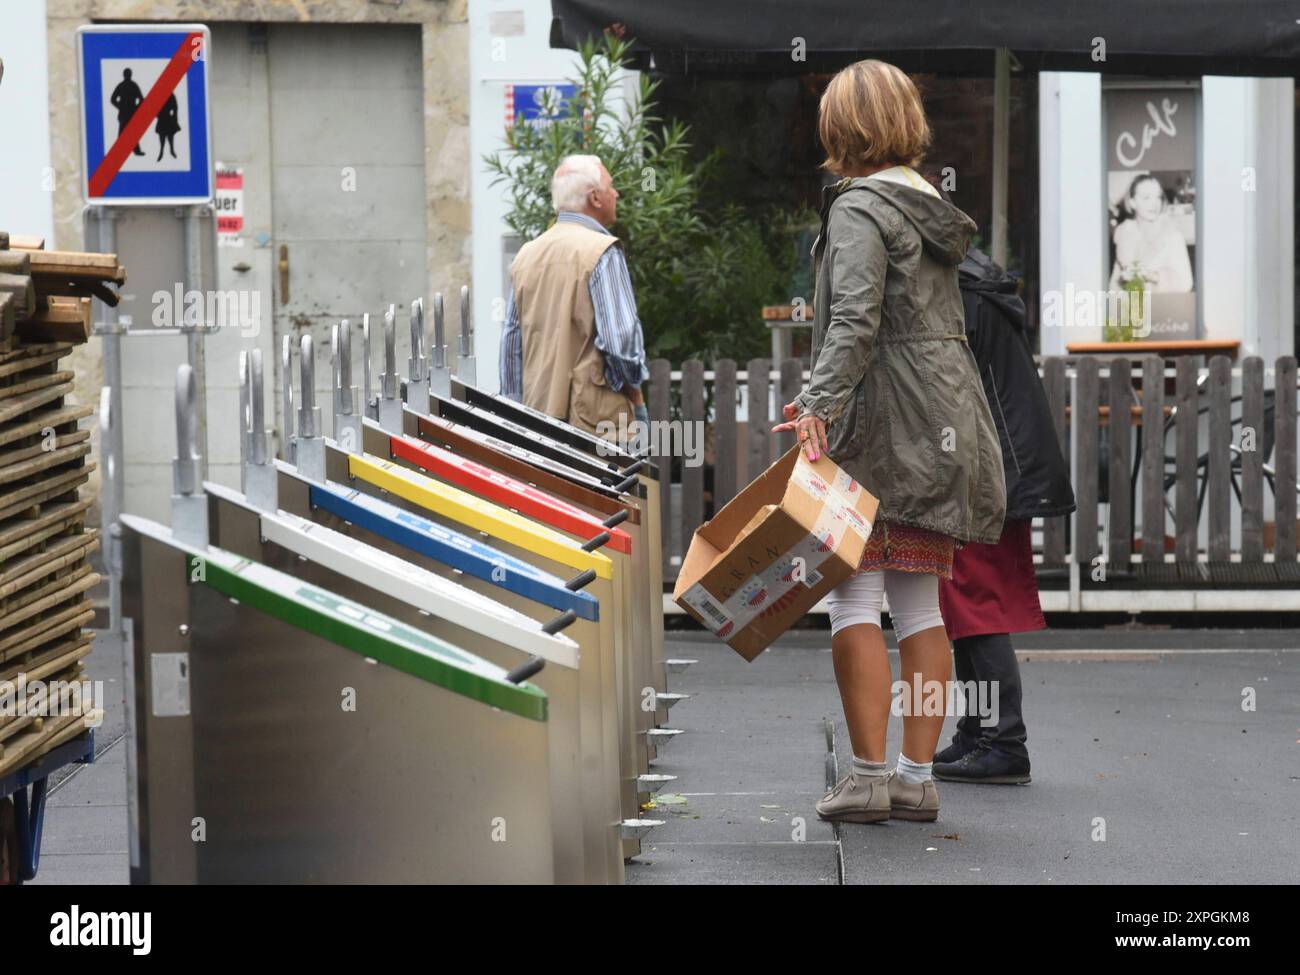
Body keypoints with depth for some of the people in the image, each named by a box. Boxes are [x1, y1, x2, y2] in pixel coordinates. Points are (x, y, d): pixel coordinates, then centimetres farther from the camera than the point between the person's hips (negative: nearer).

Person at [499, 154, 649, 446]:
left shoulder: (526, 255, 12)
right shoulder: (602, 252, -10)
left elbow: (511, 344, 16)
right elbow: (620, 339, -16)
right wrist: (637, 401, -2)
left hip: (539, 414, 7)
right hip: (595, 417, -7)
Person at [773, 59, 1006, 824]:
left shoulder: (861, 207, -8)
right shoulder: (932, 207, 17)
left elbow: (855, 319, -21)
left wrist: (820, 402, -28)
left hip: (884, 424, -8)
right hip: (945, 416, 8)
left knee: (854, 596, -6)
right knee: (921, 602, 8)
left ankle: (869, 774, -9)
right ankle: (918, 778, 9)